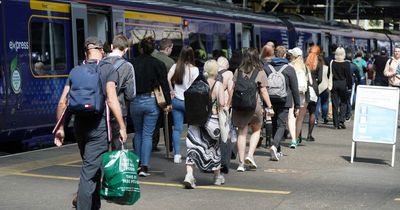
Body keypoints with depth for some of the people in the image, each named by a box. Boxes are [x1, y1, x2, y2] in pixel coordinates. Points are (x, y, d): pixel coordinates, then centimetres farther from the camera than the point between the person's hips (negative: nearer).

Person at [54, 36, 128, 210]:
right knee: (90, 171, -6)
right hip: (99, 124, -5)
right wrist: (122, 127, -11)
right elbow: (111, 100, -14)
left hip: (79, 124, 5)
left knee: (92, 167, 20)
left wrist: (60, 127, 11)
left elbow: (62, 102, 4)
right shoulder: (108, 69, -3)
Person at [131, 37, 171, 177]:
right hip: (151, 102, -1)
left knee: (138, 133, 19)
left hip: (135, 102, 1)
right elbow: (164, 84, -7)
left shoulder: (133, 64, -2)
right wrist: (168, 103, -4)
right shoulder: (157, 64, -4)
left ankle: (137, 164, 22)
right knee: (147, 135, 2)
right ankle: (144, 166, -5)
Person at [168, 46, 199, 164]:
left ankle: (177, 155, 2)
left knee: (177, 128, 6)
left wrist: (171, 91, 1)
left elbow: (167, 79, -11)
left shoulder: (175, 67, -1)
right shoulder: (194, 69, -10)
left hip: (176, 100, 3)